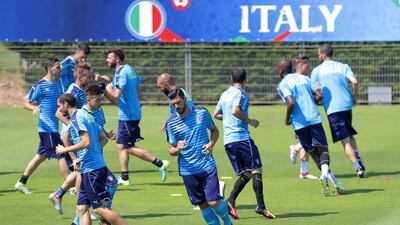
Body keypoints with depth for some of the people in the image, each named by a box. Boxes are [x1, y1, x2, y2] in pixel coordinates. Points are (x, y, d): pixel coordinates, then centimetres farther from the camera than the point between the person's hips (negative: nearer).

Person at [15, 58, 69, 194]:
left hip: (54, 127, 9)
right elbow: (26, 102, -8)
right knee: (61, 155, -8)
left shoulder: (57, 85, 14)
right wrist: (34, 108, -27)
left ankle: (21, 182, 22)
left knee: (41, 155, 14)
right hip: (47, 126, -9)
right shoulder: (40, 86, -11)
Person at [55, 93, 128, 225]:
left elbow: (86, 142, -22)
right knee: (82, 208, 7)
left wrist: (65, 149, -12)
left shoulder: (76, 117, -11)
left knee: (99, 208, -8)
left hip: (91, 170, -10)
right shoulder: (85, 115, 18)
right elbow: (103, 139, 21)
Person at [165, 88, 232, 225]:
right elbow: (171, 150, 4)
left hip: (207, 166, -1)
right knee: (203, 205, 4)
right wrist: (177, 149, -20)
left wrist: (211, 144, -4)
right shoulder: (171, 123, -3)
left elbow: (214, 130, 17)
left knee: (214, 202, -8)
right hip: (188, 171, 1)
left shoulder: (202, 113, -1)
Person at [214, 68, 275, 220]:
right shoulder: (241, 93, -5)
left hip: (228, 140, 8)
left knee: (245, 174, 10)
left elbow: (216, 114, 24)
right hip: (242, 137, -8)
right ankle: (261, 206, -11)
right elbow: (235, 110, -21)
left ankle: (230, 202, -7)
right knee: (256, 170, -4)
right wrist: (249, 121, -10)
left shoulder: (225, 94, 18)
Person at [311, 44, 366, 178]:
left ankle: (358, 168, -15)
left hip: (332, 108, -3)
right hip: (347, 105, 3)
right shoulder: (343, 67, 10)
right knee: (350, 135, 22)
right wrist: (354, 97, 8)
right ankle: (359, 163, 12)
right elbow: (354, 81, -6)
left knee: (345, 140, -6)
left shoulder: (317, 71, 5)